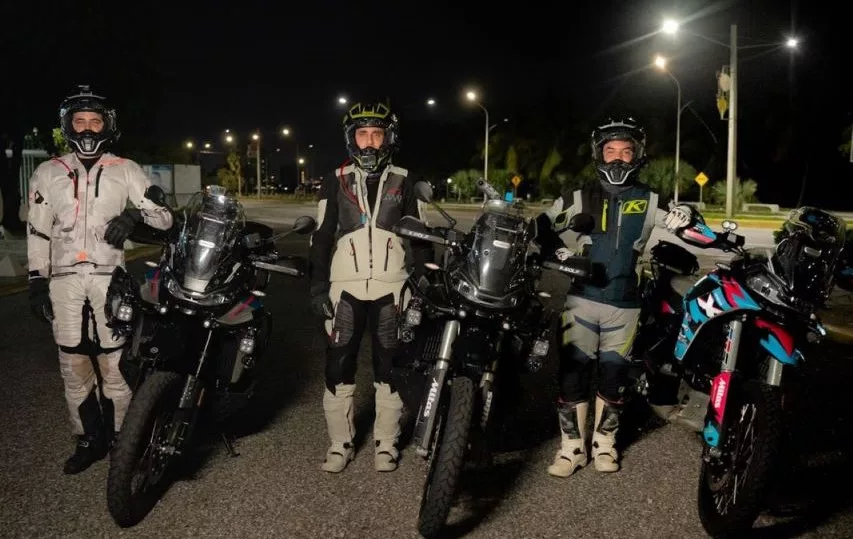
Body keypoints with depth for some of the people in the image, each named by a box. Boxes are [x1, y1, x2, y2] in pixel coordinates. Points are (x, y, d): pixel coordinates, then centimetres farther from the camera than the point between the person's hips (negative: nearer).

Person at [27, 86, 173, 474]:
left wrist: (136, 212, -17)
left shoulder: (125, 170, 8)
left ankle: (120, 439, 9)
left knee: (115, 363, -3)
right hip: (64, 279, 2)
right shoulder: (48, 173, 13)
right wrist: (36, 281, 4)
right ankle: (89, 440, 16)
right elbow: (37, 230, 11)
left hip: (109, 277, -2)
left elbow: (165, 217, 4)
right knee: (73, 366, 5)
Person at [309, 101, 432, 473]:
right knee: (338, 365, 1)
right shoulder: (336, 181, 7)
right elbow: (322, 236, 7)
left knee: (389, 366, 6)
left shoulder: (403, 182, 7)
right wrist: (317, 285, 0)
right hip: (345, 285, 0)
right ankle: (340, 442, 13)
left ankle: (386, 442, 17)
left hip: (391, 287, 0)